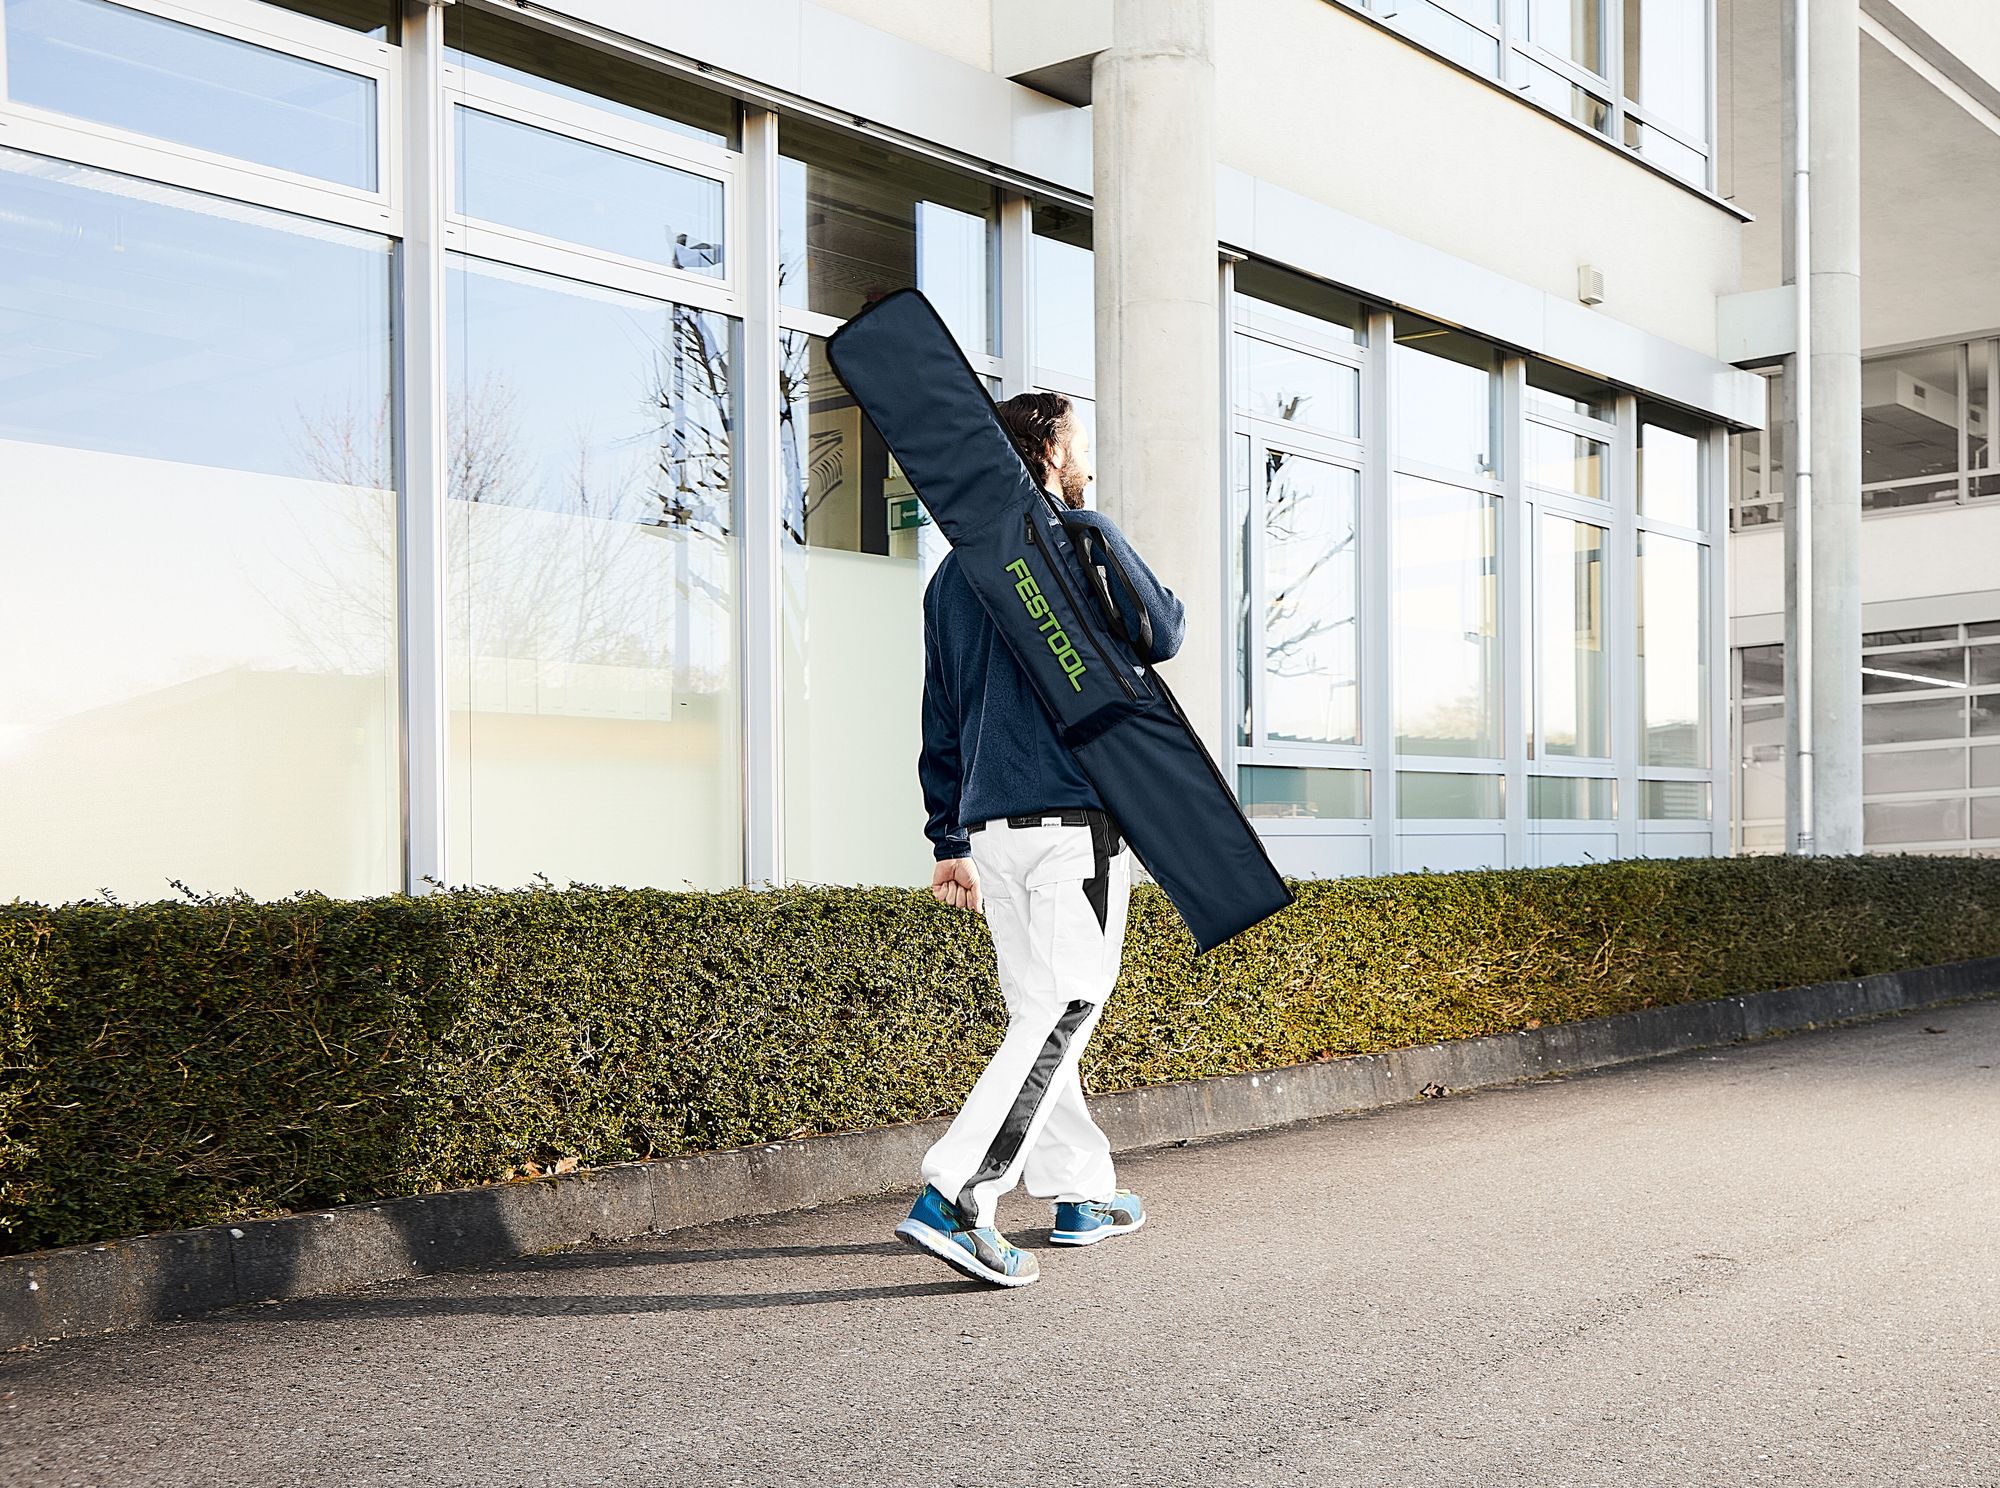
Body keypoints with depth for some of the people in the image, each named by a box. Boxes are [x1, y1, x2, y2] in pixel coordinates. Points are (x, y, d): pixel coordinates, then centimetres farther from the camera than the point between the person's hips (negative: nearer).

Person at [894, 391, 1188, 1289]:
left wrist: (950, 842, 20)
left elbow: (940, 719, 17)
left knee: (1038, 1011, 15)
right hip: (1073, 819, -7)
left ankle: (1081, 1192, 23)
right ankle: (951, 1199, -17)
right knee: (1061, 1012, -8)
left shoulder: (954, 569, 17)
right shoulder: (1084, 538, -4)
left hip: (990, 827, 8)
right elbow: (1162, 635, -2)